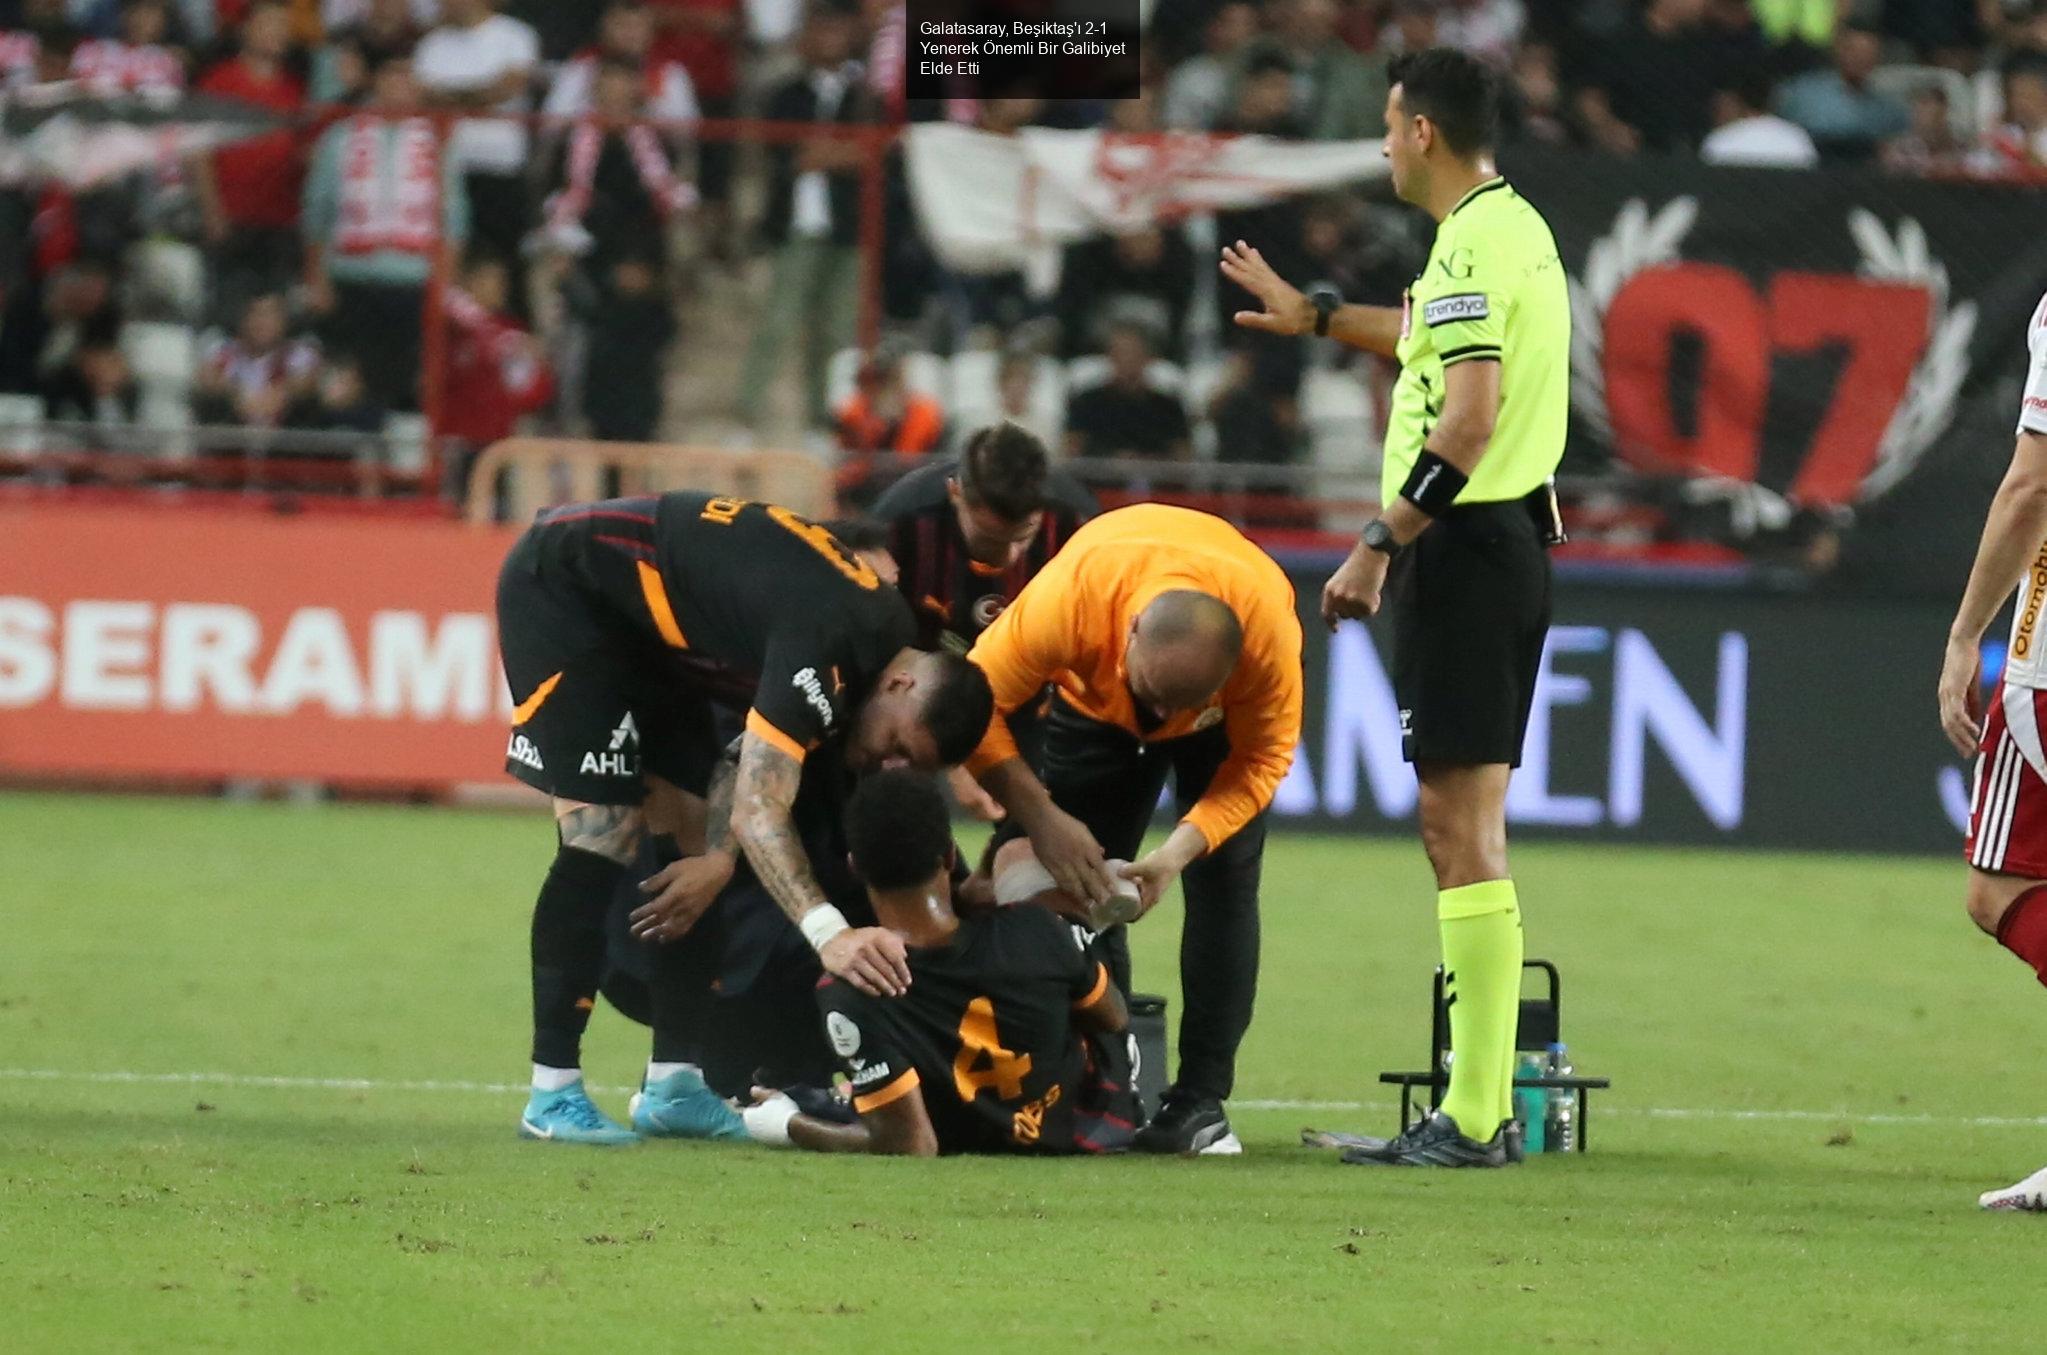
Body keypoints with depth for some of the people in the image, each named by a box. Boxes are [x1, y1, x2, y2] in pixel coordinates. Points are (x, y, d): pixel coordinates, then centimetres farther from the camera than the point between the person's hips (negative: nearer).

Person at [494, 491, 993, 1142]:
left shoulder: (888, 630, -5)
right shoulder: (827, 647, -34)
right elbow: (756, 813, -41)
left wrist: (719, 860, -16)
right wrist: (827, 933, -52)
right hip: (559, 590, -9)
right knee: (605, 832, -16)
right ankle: (552, 1094, -12)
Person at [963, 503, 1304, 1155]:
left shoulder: (1271, 631, -41)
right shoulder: (1068, 599, -43)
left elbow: (1265, 755, -26)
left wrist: (1182, 849, -38)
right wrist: (1040, 817, -40)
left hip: (1226, 717, -1)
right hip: (1093, 702, 1)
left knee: (1223, 886, -13)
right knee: (1085, 884, -8)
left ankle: (1199, 1101, -11)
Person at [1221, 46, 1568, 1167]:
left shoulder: (1473, 241, -15)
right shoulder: (1514, 227, 17)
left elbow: (1470, 415, -25)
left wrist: (1379, 546, -23)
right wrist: (1315, 316, 50)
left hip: (1462, 545, -10)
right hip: (1512, 540, 10)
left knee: (1460, 823, -10)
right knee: (1468, 829, 13)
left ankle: (1471, 1122, -12)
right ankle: (1483, 1103, 15)